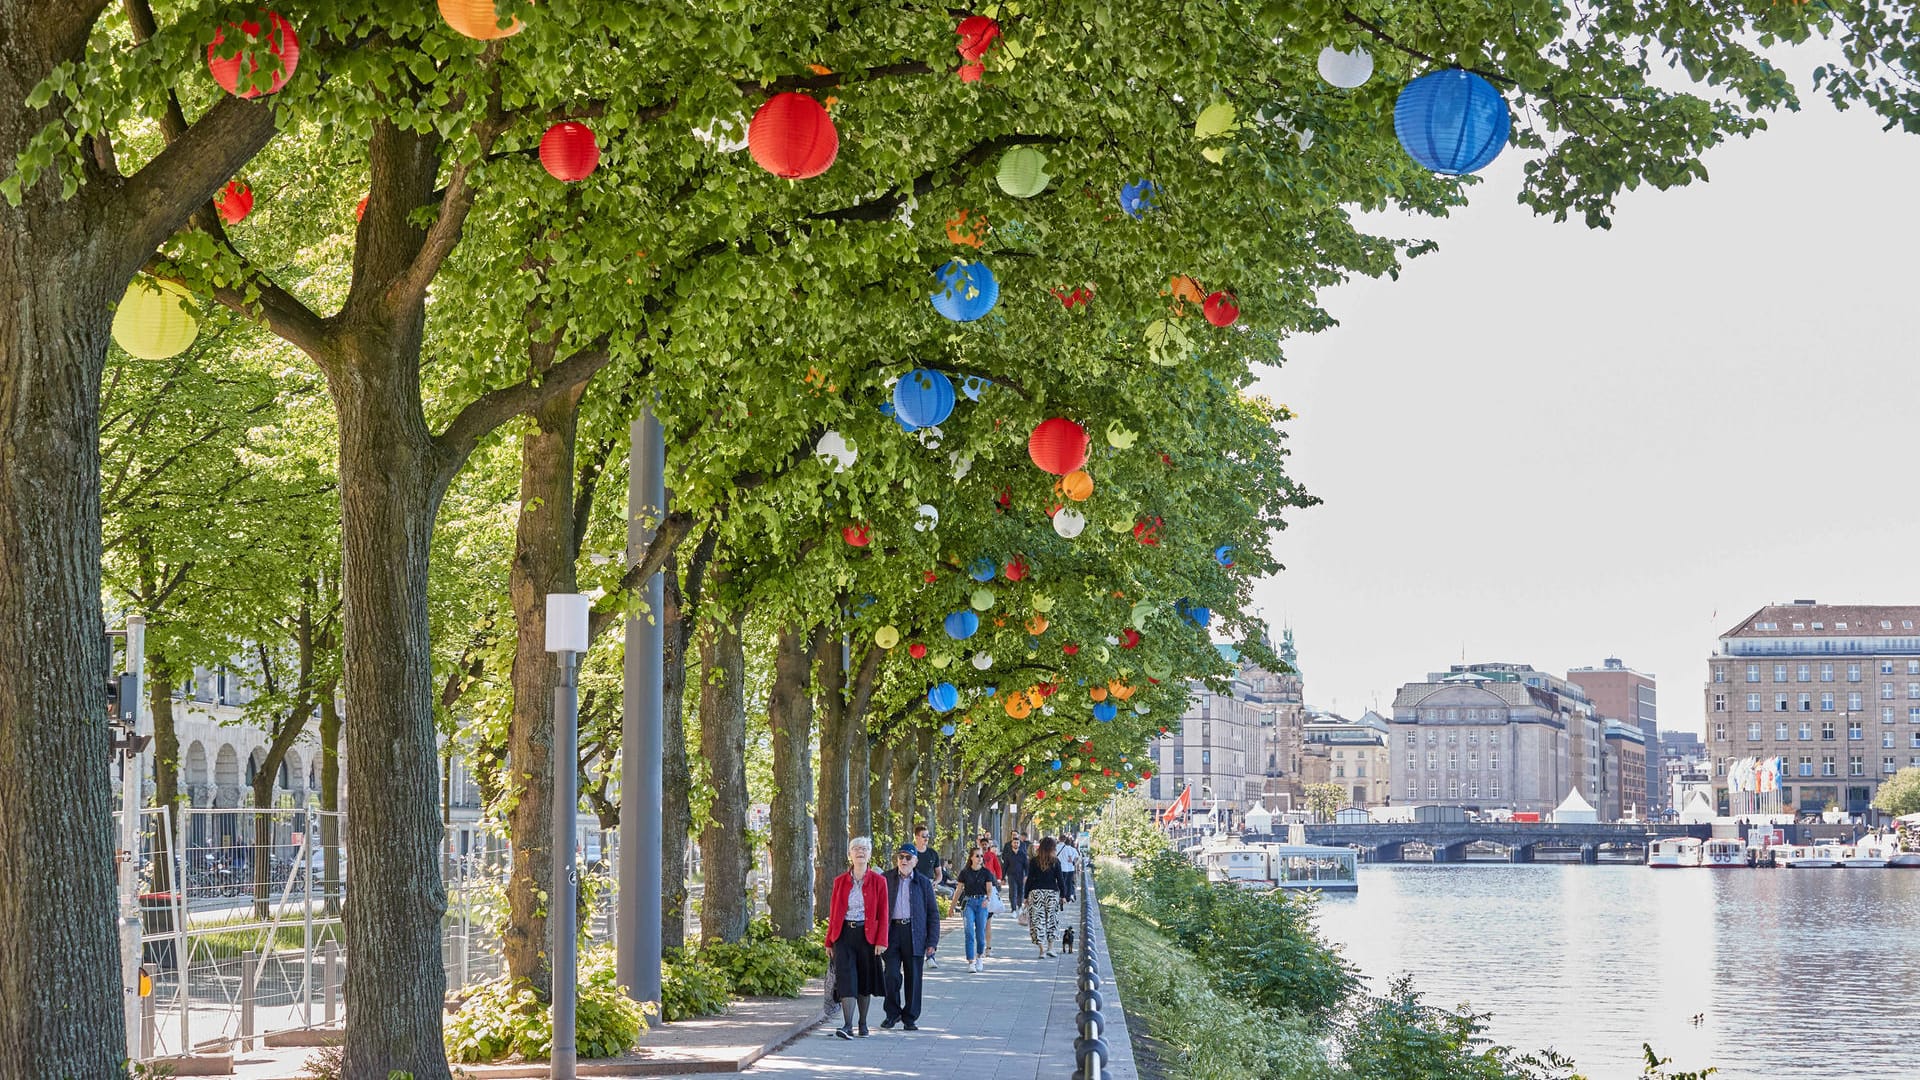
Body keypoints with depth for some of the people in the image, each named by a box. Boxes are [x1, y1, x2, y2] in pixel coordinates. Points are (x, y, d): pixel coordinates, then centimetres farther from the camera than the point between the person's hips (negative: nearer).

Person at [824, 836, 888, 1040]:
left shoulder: (878, 881, 2)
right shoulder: (840, 882, 6)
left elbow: (882, 914, -1)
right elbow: (833, 913, 9)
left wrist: (881, 941, -9)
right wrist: (829, 941, 7)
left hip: (867, 935, 0)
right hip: (844, 934, 0)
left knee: (864, 980, 8)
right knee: (846, 979, -11)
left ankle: (863, 1024, 21)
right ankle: (847, 1026, -17)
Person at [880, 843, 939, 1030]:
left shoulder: (923, 883, 8)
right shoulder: (886, 879, 8)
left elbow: (933, 914, 9)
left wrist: (932, 942, 1)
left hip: (914, 934, 1)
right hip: (891, 931, -1)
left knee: (913, 977, 3)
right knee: (892, 975, -8)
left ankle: (910, 1018, 13)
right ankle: (892, 1013, 11)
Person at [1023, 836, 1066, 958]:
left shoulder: (1034, 861, -3)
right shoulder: (1055, 862, -3)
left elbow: (1029, 879, -2)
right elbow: (1059, 879, 0)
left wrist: (1026, 896, 5)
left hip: (1036, 893, -1)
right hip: (1052, 893, 1)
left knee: (1038, 920, 1)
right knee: (1052, 920, 14)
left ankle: (1042, 950, -4)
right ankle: (1050, 948, 13)